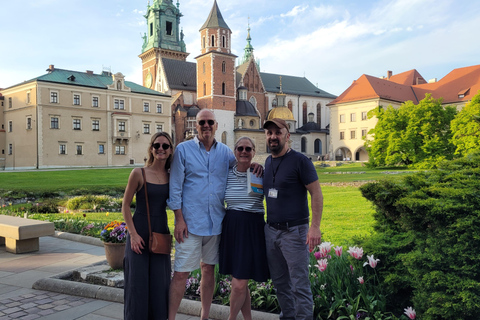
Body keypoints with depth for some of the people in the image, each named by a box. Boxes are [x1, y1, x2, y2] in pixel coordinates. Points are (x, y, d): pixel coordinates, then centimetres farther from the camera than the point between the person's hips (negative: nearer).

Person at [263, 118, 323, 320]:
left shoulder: (299, 160, -10)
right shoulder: (268, 161, 11)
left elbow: (316, 194, -12)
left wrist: (315, 227, -19)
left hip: (294, 231, -7)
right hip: (271, 230, 7)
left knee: (300, 285, -1)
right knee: (280, 282, 15)